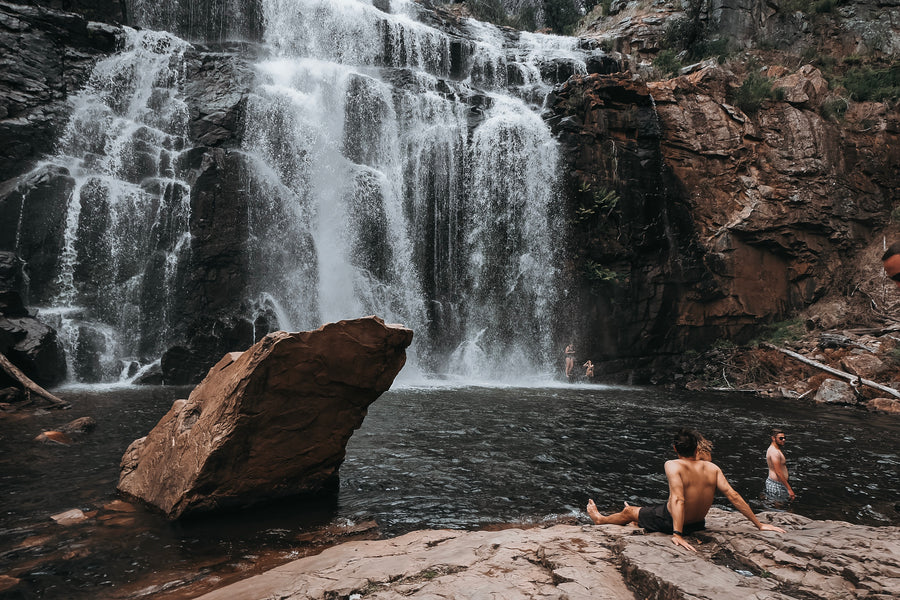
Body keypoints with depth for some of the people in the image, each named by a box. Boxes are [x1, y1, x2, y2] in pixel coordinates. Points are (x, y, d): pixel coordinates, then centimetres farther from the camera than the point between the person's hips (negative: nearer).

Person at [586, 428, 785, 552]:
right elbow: (733, 496, -14)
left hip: (670, 522, -5)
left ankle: (600, 519, 50)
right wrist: (759, 524, -6)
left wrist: (677, 534, -40)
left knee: (628, 512, 21)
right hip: (698, 523, 5)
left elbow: (678, 499, -36)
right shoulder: (712, 468, -11)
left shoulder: (673, 465, -25)